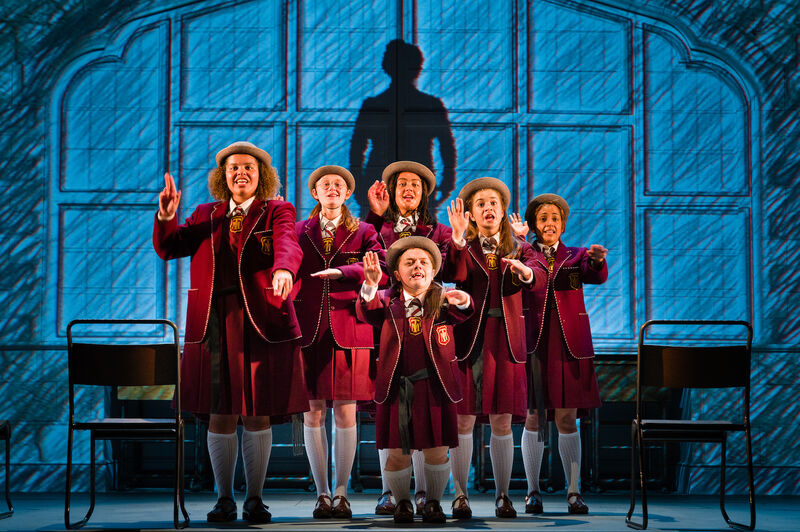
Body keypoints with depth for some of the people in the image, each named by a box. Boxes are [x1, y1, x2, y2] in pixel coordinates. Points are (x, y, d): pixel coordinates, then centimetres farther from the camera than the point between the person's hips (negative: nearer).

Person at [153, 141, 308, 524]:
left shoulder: (277, 212, 6)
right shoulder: (207, 215, 16)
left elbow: (288, 245, -15)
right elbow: (168, 248, 11)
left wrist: (283, 269, -37)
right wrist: (166, 216, -8)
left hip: (262, 325, -2)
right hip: (214, 326, 2)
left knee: (258, 414, 1)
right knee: (220, 416, 2)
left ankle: (255, 499, 14)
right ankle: (224, 499, 14)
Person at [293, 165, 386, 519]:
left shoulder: (362, 232, 9)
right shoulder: (299, 232, 13)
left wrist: (343, 271, -20)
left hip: (349, 330, -1)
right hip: (310, 330, 1)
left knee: (345, 411, -1)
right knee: (313, 410, 1)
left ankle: (341, 493, 7)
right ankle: (321, 493, 9)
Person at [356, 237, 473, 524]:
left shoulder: (442, 301, 4)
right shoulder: (388, 301, 4)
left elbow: (462, 314, -16)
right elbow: (367, 312, -15)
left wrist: (463, 302, -40)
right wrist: (370, 285, -36)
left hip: (435, 387, 0)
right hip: (396, 387, 0)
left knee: (437, 452, 4)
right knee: (397, 454, 2)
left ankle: (434, 502, 27)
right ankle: (402, 502, 26)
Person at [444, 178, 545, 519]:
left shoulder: (519, 248, 10)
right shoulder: (464, 247, 6)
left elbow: (538, 279, -9)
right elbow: (453, 275, -15)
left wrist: (525, 272, -32)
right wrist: (458, 237, -27)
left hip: (505, 340, 1)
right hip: (467, 337, -1)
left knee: (502, 422, 3)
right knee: (464, 420, 0)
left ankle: (503, 496, 10)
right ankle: (460, 496, 7)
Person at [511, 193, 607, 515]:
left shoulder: (576, 256, 12)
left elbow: (597, 277, -8)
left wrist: (598, 260, -30)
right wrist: (517, 240, -24)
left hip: (570, 346, 1)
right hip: (533, 344, -1)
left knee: (567, 419, 2)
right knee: (534, 418, 2)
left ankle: (573, 492, 7)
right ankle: (533, 492, 9)